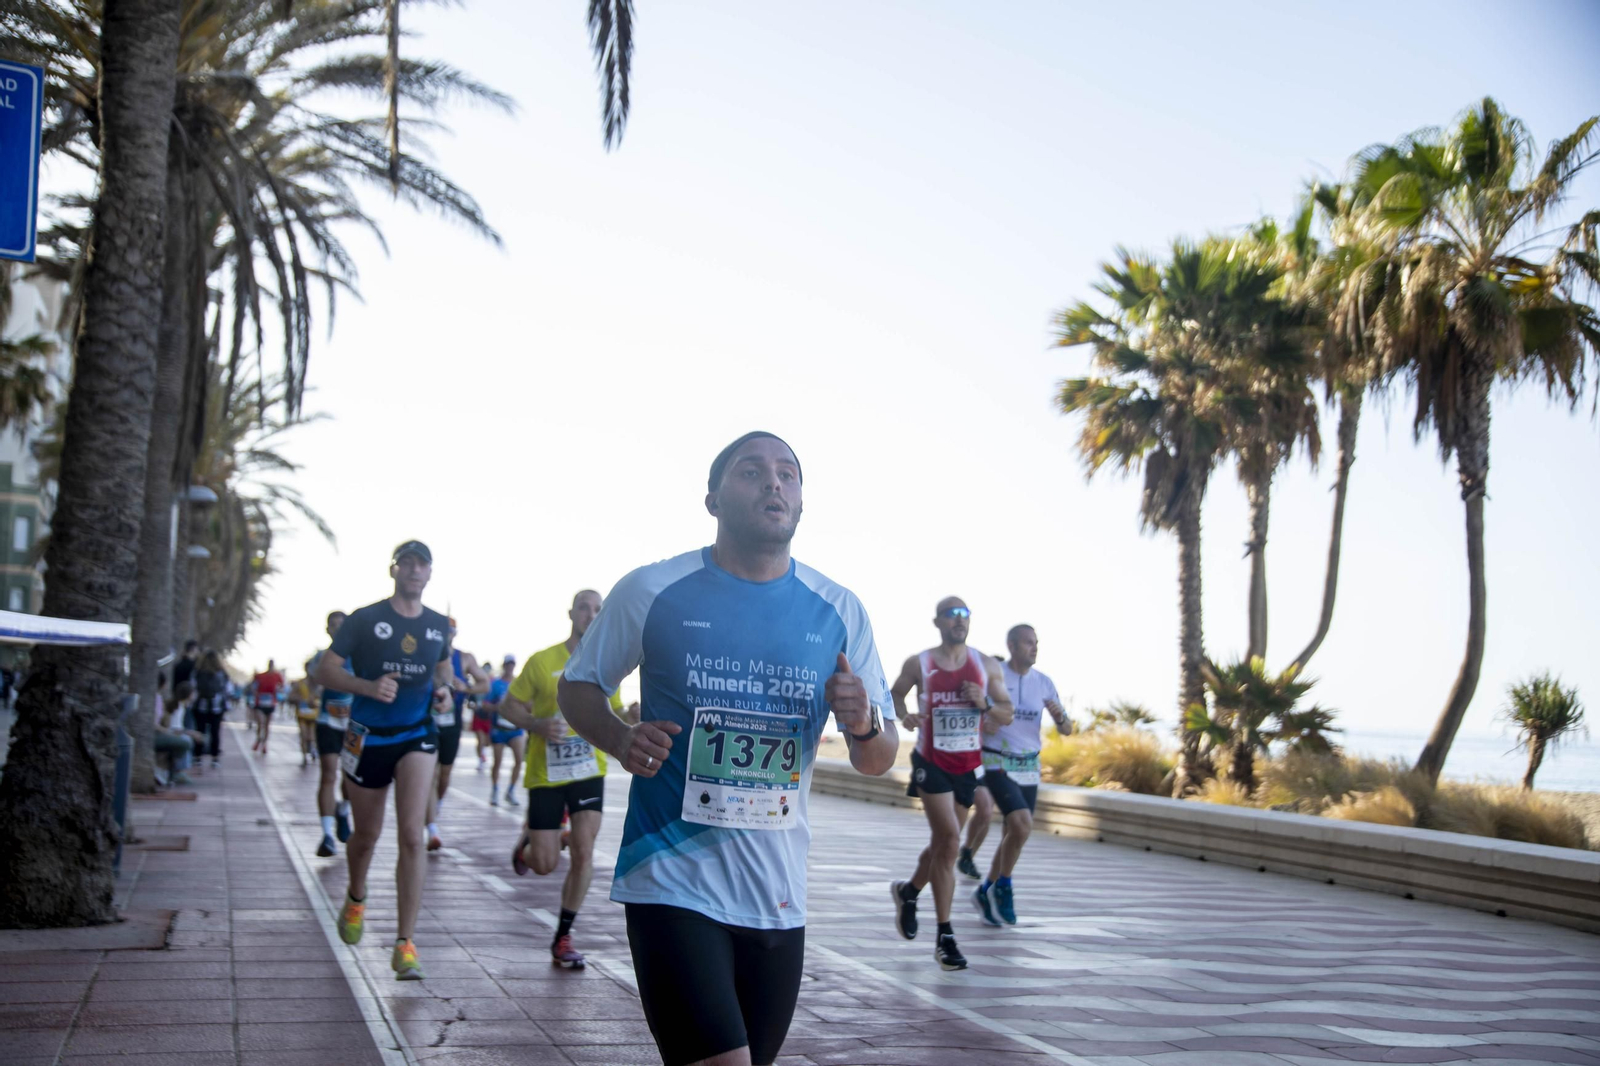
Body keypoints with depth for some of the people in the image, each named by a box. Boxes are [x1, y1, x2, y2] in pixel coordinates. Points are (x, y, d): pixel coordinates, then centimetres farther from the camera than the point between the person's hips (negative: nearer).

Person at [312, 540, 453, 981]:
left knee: (411, 835, -14)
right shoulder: (365, 620, -6)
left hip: (416, 735, 1)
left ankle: (405, 944, -10)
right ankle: (356, 898, 47)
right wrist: (368, 686, -22)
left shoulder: (439, 625, 5)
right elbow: (324, 670, -6)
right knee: (366, 835, 14)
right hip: (367, 737, -1)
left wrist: (443, 689, 0)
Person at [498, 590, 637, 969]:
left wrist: (631, 717, -11)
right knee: (545, 864, -1)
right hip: (546, 773, -2)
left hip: (589, 770, 2)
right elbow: (509, 707, -1)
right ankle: (528, 841, 37)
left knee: (584, 851, -9)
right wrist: (538, 725, -20)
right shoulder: (542, 661, -7)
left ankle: (563, 938, 6)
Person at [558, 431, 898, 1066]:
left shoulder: (839, 612, 4)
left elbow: (878, 761, 9)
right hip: (675, 885, -4)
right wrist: (620, 739, -12)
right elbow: (576, 688, 9)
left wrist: (864, 726, -15)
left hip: (778, 897, 4)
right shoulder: (651, 592, -3)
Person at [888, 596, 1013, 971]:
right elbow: (894, 694, 12)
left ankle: (908, 891, 43)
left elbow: (1007, 714, 7)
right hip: (932, 763, -4)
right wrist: (904, 715, -9)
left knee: (944, 843, 14)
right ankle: (945, 936, -9)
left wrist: (985, 704, -13)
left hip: (968, 766, 4)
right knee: (949, 840, -16)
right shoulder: (918, 664, -3)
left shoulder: (986, 665, 3)